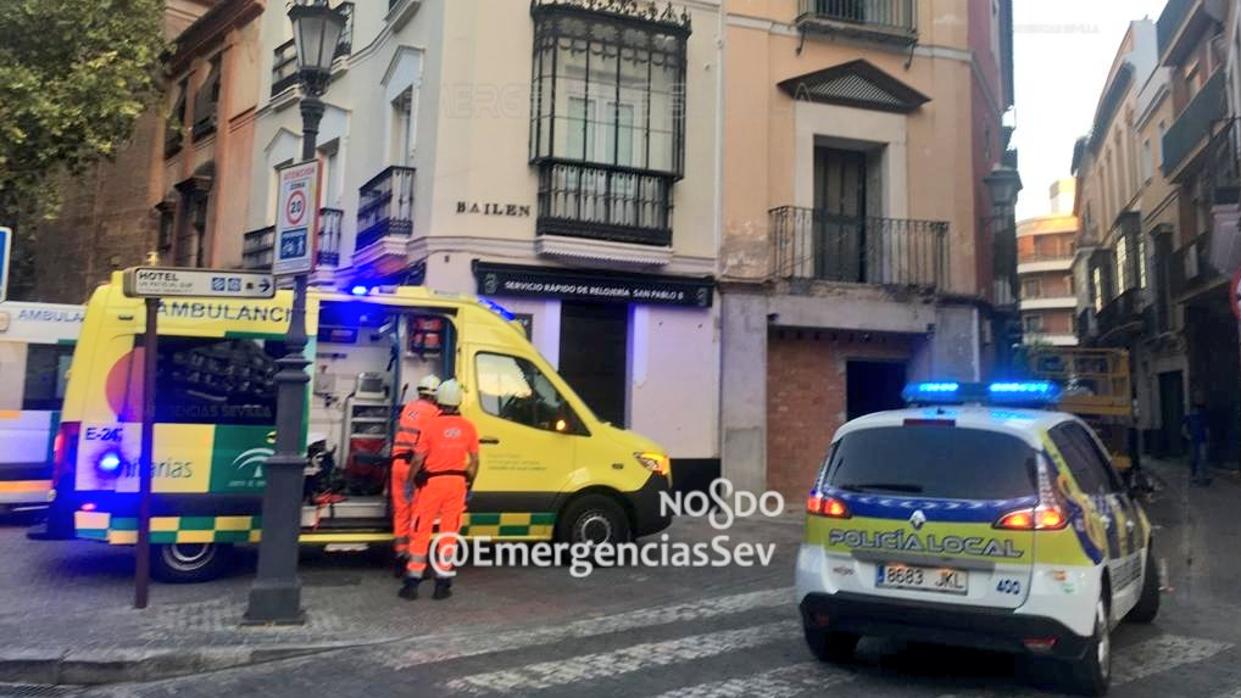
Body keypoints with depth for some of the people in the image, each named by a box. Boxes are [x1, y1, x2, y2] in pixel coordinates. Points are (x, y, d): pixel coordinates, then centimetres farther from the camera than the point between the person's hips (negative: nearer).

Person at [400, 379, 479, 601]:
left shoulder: (432, 425, -11)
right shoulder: (468, 427, -2)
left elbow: (418, 459, -9)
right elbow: (474, 460, 3)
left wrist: (409, 482, 3)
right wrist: (469, 484, 15)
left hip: (432, 482, -2)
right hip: (457, 482, 3)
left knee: (421, 532, 8)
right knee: (449, 533, 10)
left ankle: (412, 583, 11)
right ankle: (442, 583, 14)